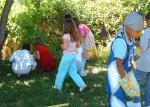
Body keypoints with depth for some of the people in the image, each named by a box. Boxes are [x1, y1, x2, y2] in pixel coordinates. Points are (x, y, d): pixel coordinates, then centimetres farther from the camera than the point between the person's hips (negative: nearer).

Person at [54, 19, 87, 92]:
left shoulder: (66, 36, -17)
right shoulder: (75, 35, 4)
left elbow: (65, 47, -19)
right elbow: (78, 45, 9)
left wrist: (62, 46, 0)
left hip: (67, 55, -7)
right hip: (74, 55, 7)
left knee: (62, 72, 9)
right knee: (73, 72, 15)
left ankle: (58, 86, 20)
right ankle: (82, 84, 6)